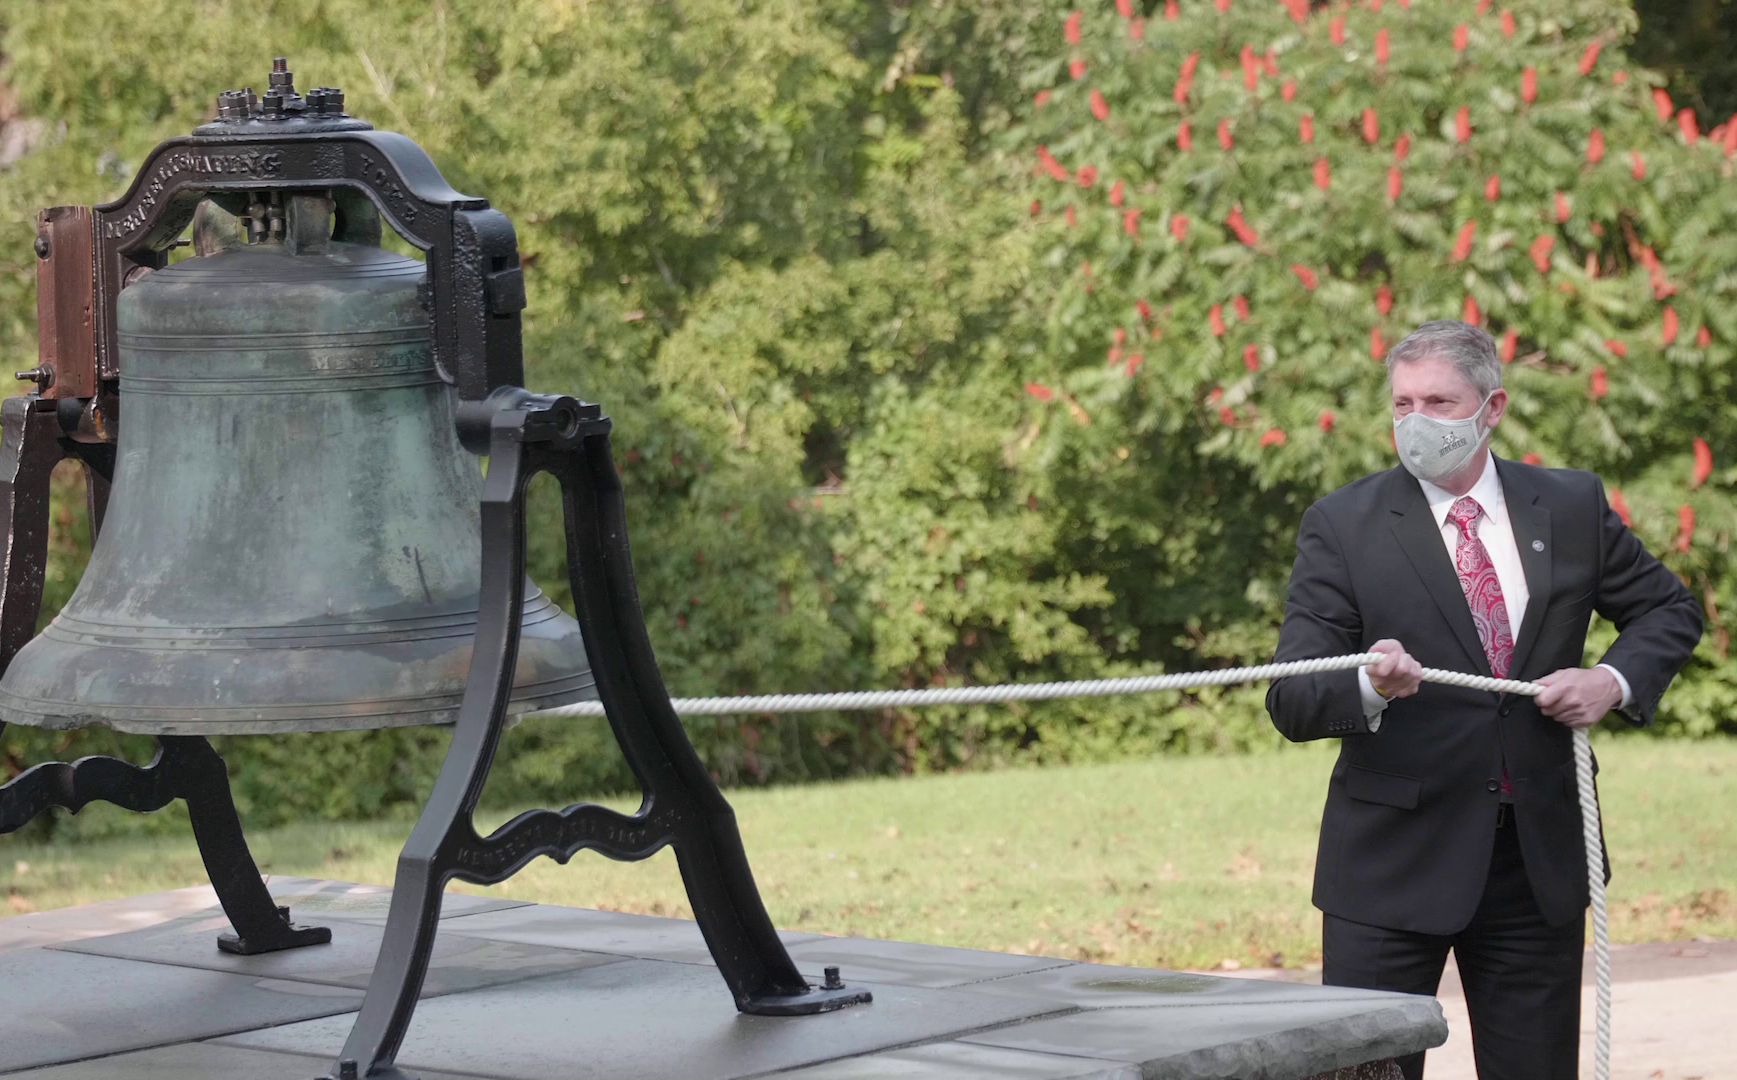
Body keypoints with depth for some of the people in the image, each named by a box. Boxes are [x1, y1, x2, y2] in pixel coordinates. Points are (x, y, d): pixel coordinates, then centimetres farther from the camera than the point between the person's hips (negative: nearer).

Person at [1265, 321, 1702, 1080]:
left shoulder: (1572, 506, 5)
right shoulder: (1342, 526, -5)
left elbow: (1670, 609, 18)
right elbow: (1292, 703, -10)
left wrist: (1617, 679, -3)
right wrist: (1369, 688, -32)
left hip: (1541, 857, 3)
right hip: (1395, 860, -3)